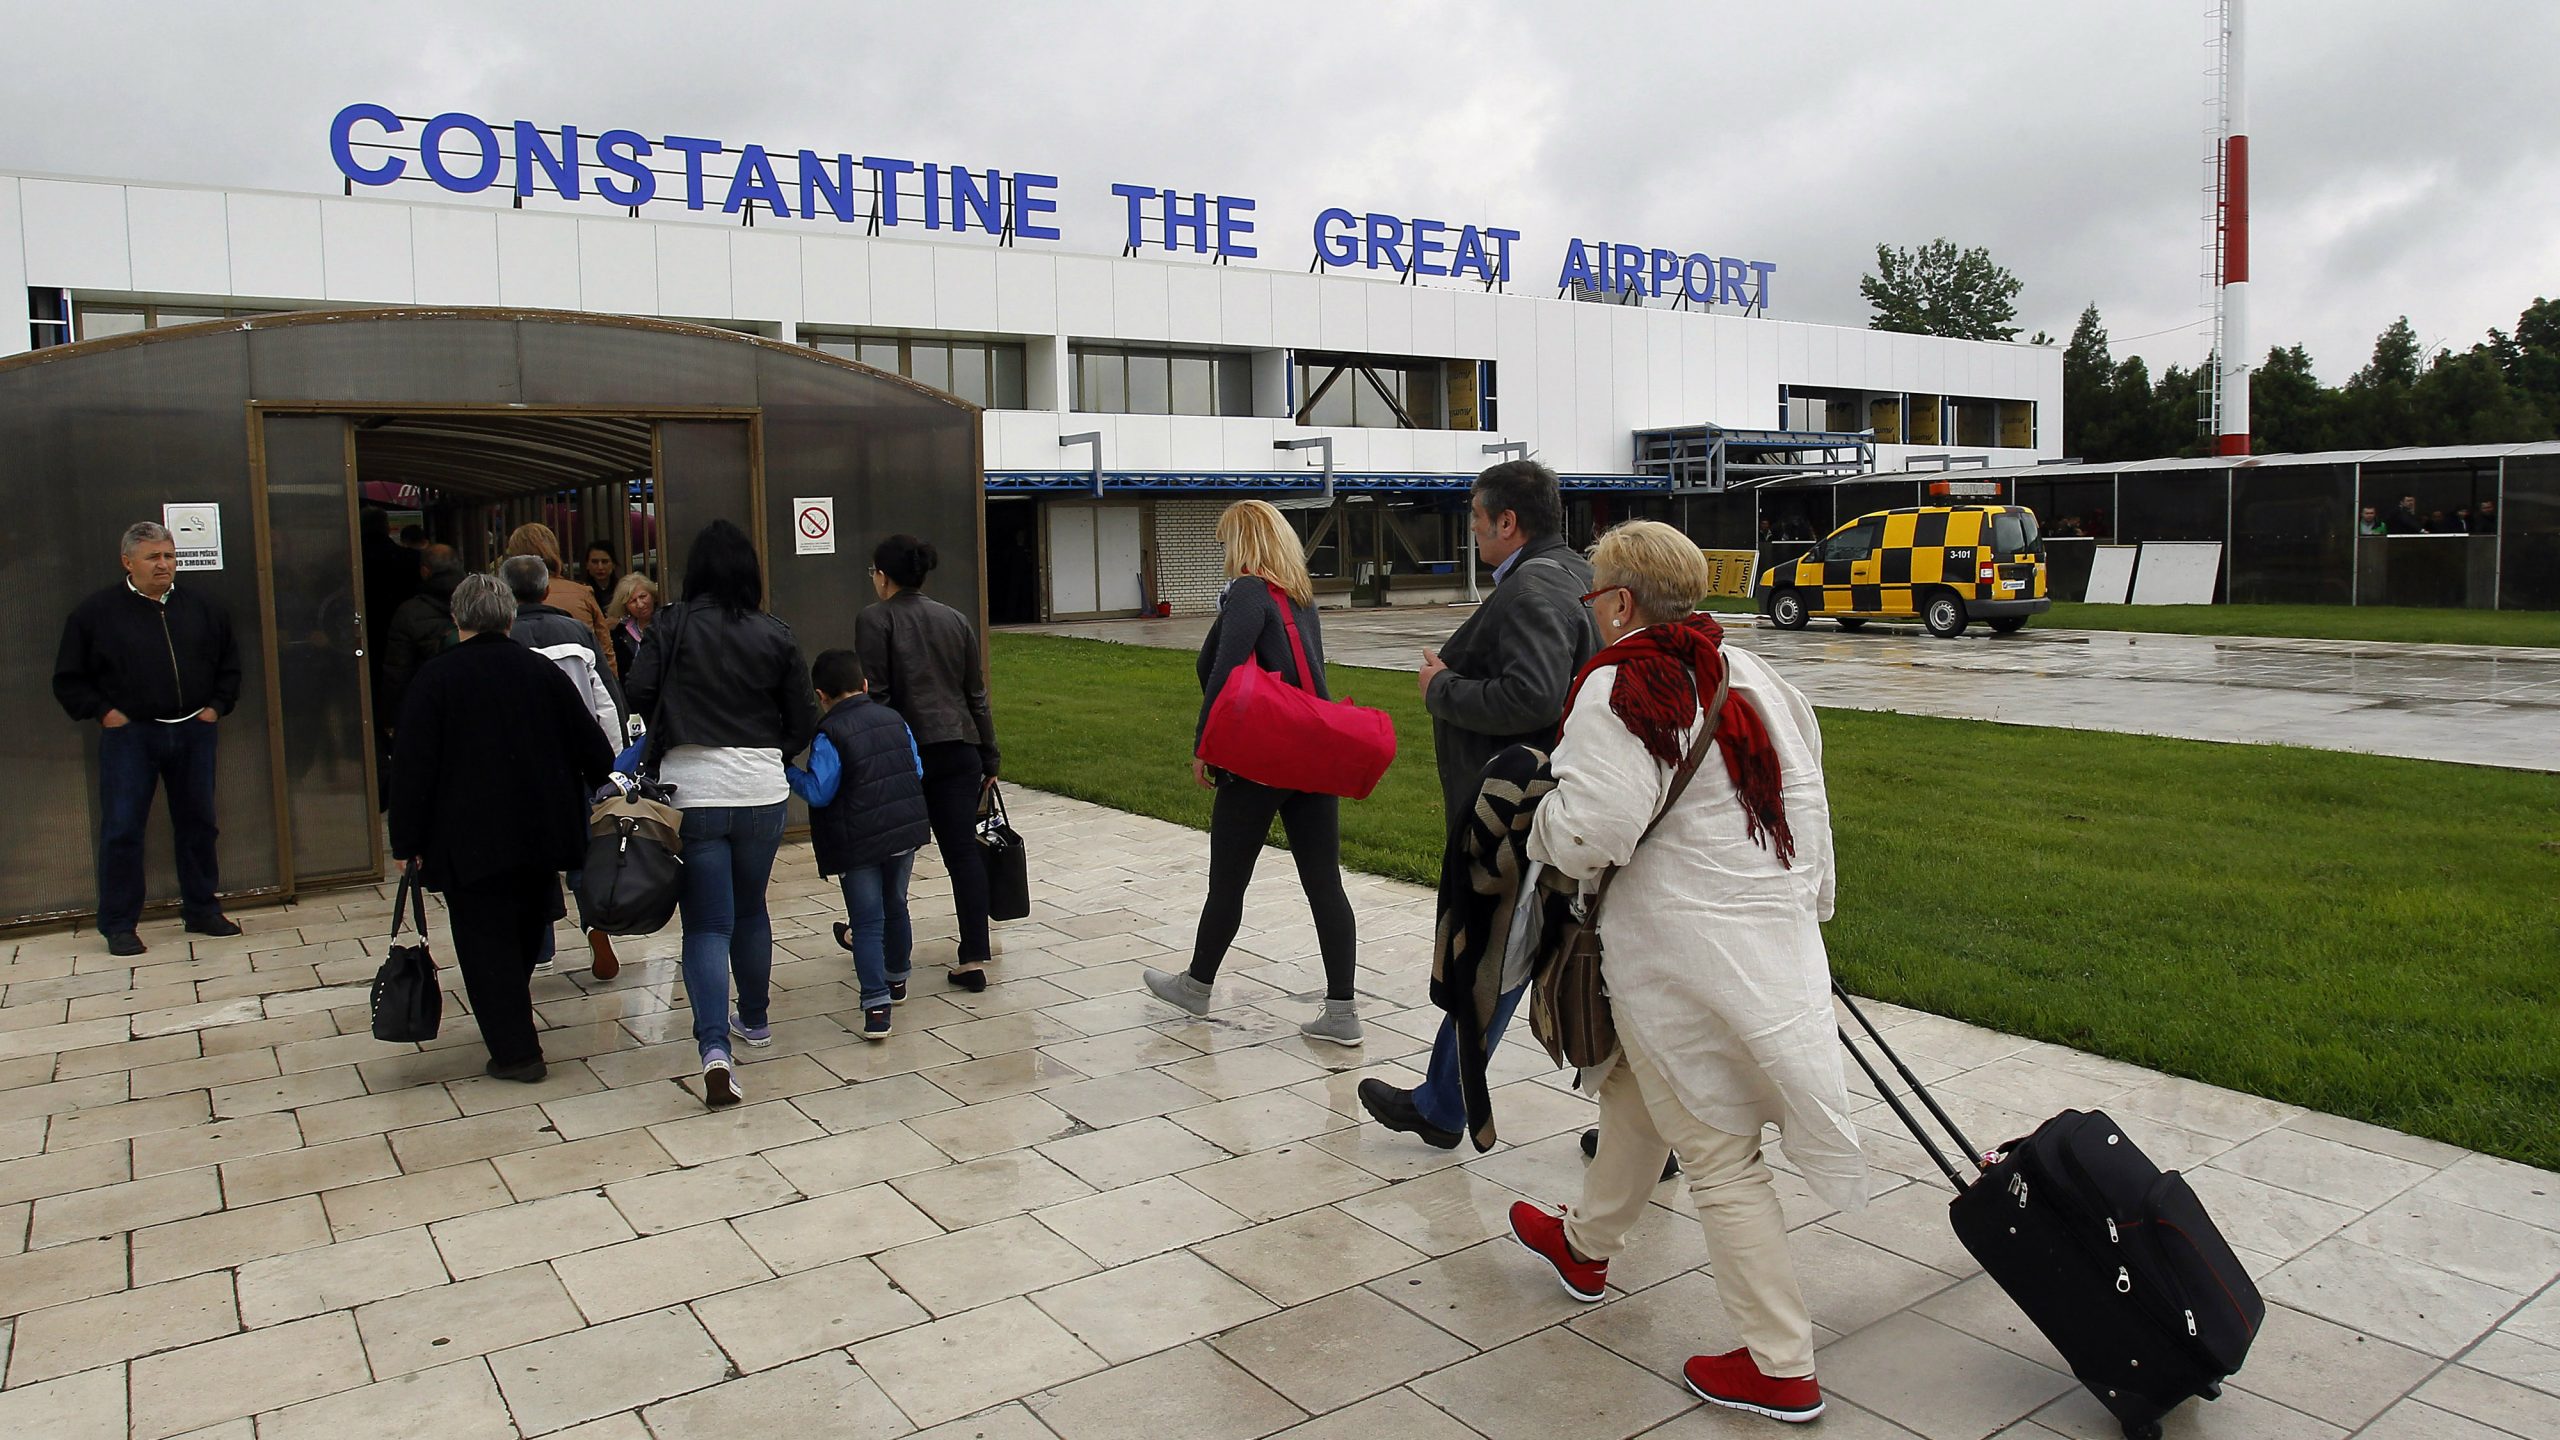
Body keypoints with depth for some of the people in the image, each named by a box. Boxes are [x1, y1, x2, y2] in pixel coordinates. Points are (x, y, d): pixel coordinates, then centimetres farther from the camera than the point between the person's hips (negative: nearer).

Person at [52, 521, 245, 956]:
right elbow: (68, 679, 3)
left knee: (198, 824, 10)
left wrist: (217, 705, 6)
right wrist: (103, 712, -7)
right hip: (128, 736, -3)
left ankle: (202, 910, 22)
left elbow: (229, 663, 18)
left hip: (193, 732, 3)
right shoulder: (96, 611, -2)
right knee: (122, 830, -2)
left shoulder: (203, 606, 7)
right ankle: (118, 925, 7)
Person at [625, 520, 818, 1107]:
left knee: (707, 924, 0)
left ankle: (714, 1047, -15)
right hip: (762, 791, 2)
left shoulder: (672, 627, -4)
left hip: (691, 790, -2)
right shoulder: (776, 636, 1)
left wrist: (665, 744, 12)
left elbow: (637, 698, -9)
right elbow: (803, 722, 5)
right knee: (751, 910, 21)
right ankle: (754, 1019, 36)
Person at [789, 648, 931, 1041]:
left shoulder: (829, 735, -13)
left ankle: (876, 1007, -9)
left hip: (858, 843, -6)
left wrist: (790, 773, 0)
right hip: (906, 832, 6)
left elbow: (819, 791, -15)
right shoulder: (894, 720, 6)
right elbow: (917, 770, 10)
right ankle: (897, 979, 40)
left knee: (867, 922, -2)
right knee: (895, 907, 23)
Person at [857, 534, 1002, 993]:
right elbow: (977, 696, 14)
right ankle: (973, 959, 0)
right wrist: (989, 760, 19)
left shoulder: (876, 619, -4)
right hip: (960, 749, 4)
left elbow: (874, 695, -10)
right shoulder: (955, 619, 12)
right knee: (963, 850, 3)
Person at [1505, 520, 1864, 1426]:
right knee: (1637, 1093, 27)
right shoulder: (1748, 673, 7)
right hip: (1771, 938, 9)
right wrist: (1806, 905, 22)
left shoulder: (1617, 688, -17)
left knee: (1717, 1154, 3)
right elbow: (1807, 800, 11)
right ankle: (1586, 1244, 47)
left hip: (1684, 959, -9)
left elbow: (1589, 835, -25)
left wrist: (1545, 823, -3)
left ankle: (1780, 1367, 12)